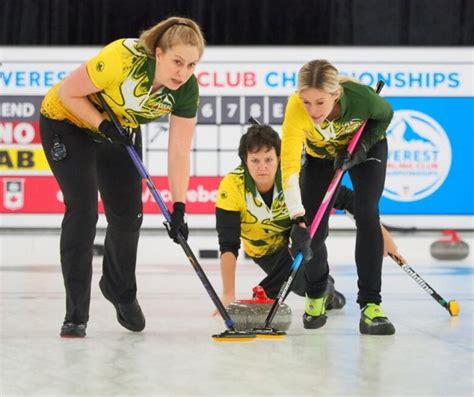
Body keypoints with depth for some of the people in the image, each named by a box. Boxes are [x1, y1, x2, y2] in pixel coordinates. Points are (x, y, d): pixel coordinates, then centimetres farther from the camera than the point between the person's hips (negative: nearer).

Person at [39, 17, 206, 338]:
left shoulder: (187, 90, -22)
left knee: (129, 215, 6)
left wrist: (179, 209, -19)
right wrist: (105, 126, -28)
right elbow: (67, 93, -25)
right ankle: (76, 315, -10)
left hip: (120, 131, 5)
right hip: (68, 122, -5)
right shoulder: (123, 58, -38)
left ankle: (120, 290, 35)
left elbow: (179, 153, -15)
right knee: (83, 209, -16)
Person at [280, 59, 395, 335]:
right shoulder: (295, 109, -40)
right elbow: (289, 167, -44)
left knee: (367, 216, -18)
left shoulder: (360, 95, -38)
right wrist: (298, 220, -52)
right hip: (320, 155, 1)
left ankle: (371, 304, -14)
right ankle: (316, 295, 22)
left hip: (366, 148, -1)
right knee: (313, 230, -5)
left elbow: (385, 115, -13)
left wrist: (361, 146, -26)